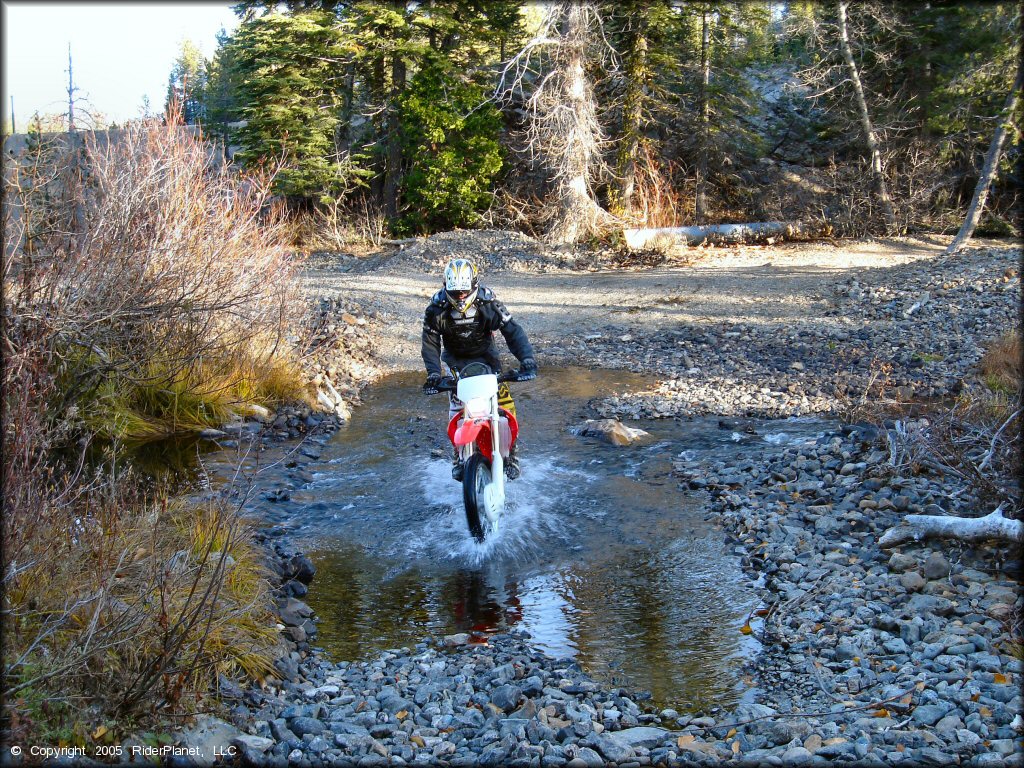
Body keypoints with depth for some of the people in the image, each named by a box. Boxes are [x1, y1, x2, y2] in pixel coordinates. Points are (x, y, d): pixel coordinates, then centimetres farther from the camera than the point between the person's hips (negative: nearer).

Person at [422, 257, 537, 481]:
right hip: (456, 360, 0)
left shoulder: (488, 303, -21)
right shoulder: (437, 309, -19)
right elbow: (430, 342, -15)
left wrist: (526, 358, -34)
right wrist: (433, 373, -29)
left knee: (505, 403, -13)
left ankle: (510, 451, 4)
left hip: (485, 355, 0)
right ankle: (459, 454, -1)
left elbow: (512, 330, -21)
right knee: (457, 405, -17)